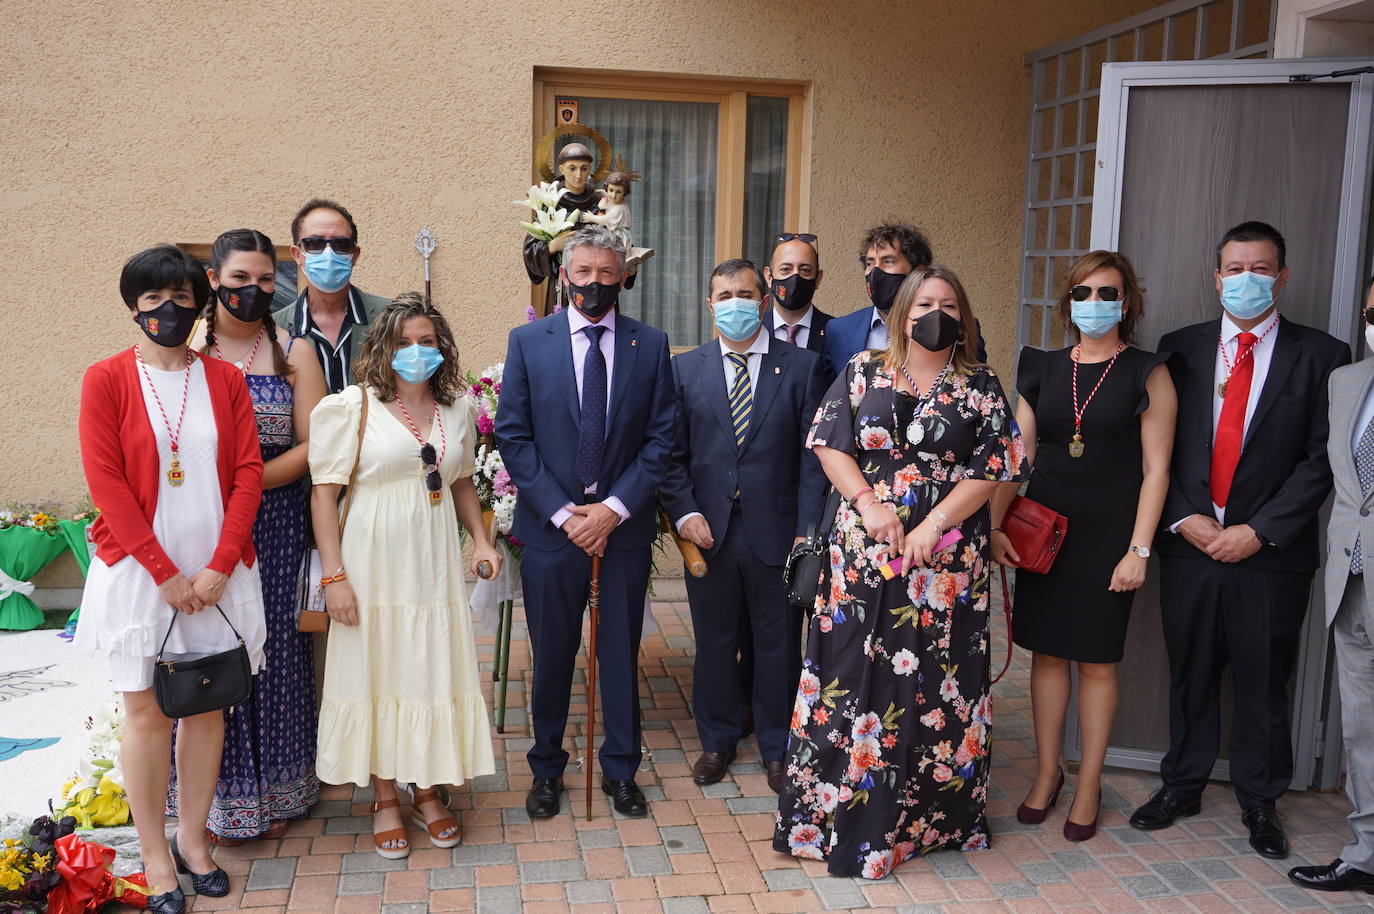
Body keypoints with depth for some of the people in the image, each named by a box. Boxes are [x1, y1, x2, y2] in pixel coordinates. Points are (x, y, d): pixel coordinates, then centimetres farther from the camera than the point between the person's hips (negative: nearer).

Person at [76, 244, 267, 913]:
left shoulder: (225, 380, 5)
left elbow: (248, 473, 0)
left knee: (208, 706, 10)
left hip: (217, 573, 3)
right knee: (146, 711, 5)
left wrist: (219, 566, -10)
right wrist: (166, 573, -13)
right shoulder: (106, 380, -2)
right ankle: (155, 856, 17)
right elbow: (106, 482, -8)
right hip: (139, 572, -2)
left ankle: (193, 839, 25)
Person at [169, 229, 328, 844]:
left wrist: (247, 480, -15)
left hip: (274, 527, 1)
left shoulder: (293, 355, 4)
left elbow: (312, 446, -3)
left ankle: (274, 792, 24)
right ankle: (220, 795, 21)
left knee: (273, 650, 7)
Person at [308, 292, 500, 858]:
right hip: (374, 562, -4)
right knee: (378, 674, 5)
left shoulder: (457, 407, 8)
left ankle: (427, 793, 26)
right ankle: (384, 800, 22)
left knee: (435, 673, 9)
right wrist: (333, 576, -14)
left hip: (435, 562, 4)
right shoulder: (351, 408, -7)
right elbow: (324, 494, -9)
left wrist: (481, 540, 5)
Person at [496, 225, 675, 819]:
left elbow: (660, 439, -1)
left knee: (621, 654, 11)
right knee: (552, 655, 11)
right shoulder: (528, 342, 1)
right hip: (550, 525, 0)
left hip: (624, 525, 1)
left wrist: (613, 509, -11)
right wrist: (561, 513, -11)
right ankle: (546, 768, 29)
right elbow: (512, 436, -3)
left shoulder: (650, 345, 2)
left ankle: (621, 769, 28)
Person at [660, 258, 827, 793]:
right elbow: (672, 453, 6)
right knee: (714, 643, 13)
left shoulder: (802, 367, 2)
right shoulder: (685, 369, 7)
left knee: (778, 645, 9)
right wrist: (685, 512, -8)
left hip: (776, 531, -1)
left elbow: (813, 454, -2)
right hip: (709, 530, 2)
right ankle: (717, 741, 31)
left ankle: (777, 748, 27)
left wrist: (807, 529, -9)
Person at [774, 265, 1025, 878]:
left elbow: (994, 467, -3)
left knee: (931, 678, 5)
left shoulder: (980, 387, 4)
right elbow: (828, 443, 2)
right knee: (851, 671, 4)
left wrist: (935, 525, -13)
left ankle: (926, 815, 21)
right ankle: (835, 808, 18)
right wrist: (868, 503, -12)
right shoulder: (863, 372, 6)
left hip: (945, 561, 0)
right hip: (863, 551, 1)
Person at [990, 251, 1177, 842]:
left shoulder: (1147, 374, -2)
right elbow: (1018, 456, 8)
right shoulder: (1043, 370, 8)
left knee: (1097, 660, 5)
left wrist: (1138, 550, -11)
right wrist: (995, 526, -2)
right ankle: (1047, 773, 24)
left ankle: (1089, 786, 19)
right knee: (1047, 652, 9)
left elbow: (1156, 468, -5)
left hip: (1108, 535, -3)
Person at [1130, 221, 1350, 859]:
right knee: (1189, 674, 12)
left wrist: (1259, 530, -12)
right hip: (1189, 542, 2)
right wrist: (1183, 517, -8)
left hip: (1272, 551, -1)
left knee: (1264, 682, 9)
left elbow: (1321, 460, -5)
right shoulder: (1180, 349, 6)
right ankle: (1182, 787, 29)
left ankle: (1259, 802, 26)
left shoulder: (1320, 356, 0)